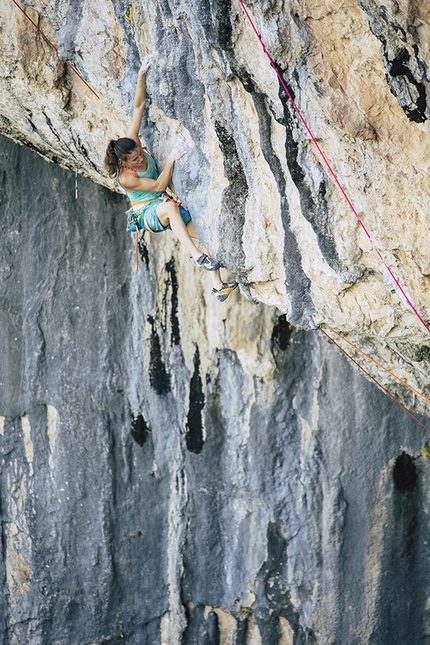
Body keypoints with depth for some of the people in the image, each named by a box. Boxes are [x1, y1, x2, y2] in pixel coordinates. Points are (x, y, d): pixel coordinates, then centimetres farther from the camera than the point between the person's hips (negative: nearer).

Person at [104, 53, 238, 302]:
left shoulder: (132, 143, -11)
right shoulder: (125, 178, -25)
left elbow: (139, 106, -12)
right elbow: (158, 185, -25)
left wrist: (143, 74, -18)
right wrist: (171, 159, -35)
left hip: (166, 204, 7)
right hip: (149, 213, -7)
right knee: (169, 207, -44)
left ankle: (219, 286, -6)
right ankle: (195, 254, -47)